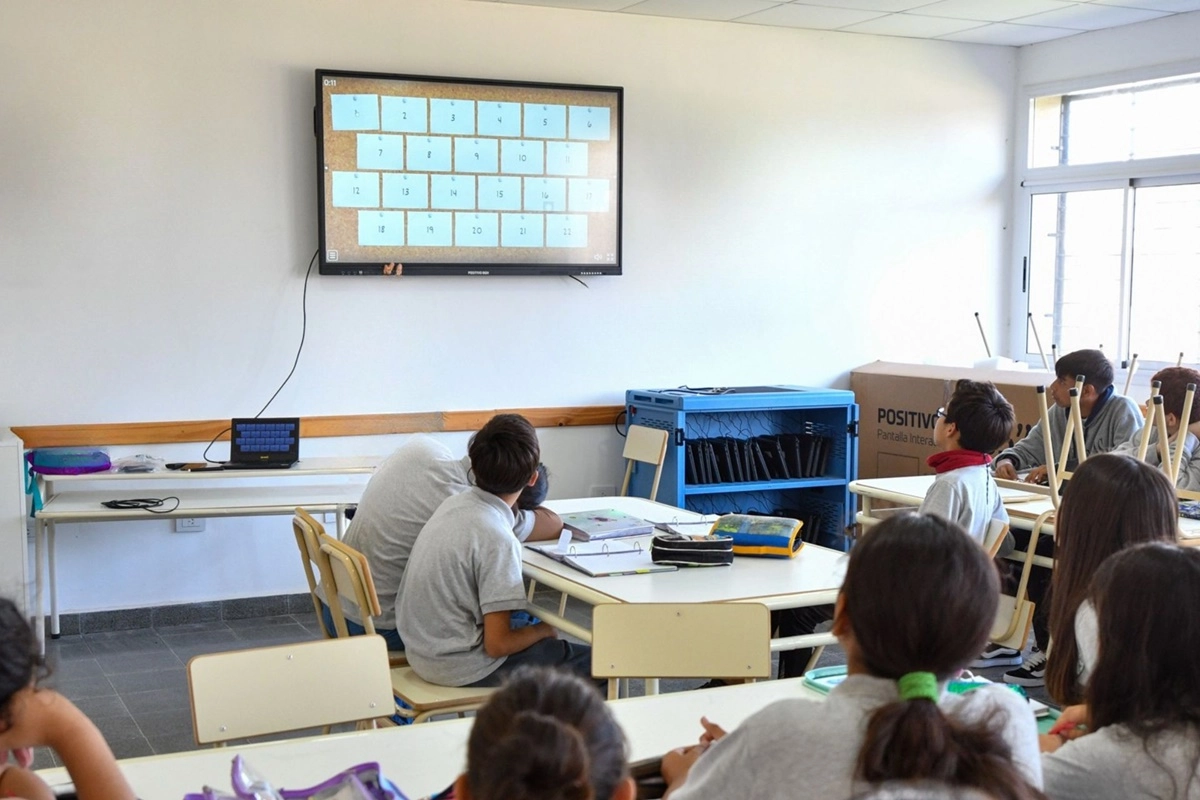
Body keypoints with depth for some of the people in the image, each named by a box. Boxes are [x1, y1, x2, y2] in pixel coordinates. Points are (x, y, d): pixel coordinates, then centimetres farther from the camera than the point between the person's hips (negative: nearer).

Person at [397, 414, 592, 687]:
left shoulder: (456, 503, -1)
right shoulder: (497, 539, -25)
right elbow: (497, 645, -20)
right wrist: (542, 631, -5)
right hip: (461, 669, -9)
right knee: (597, 662, -2)